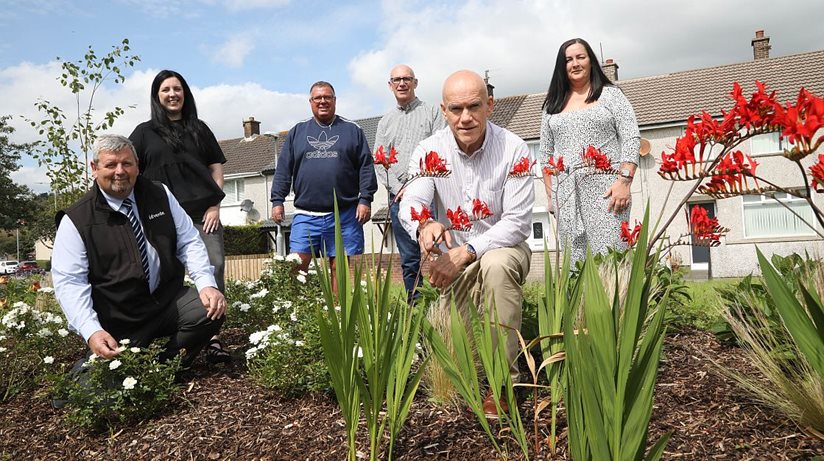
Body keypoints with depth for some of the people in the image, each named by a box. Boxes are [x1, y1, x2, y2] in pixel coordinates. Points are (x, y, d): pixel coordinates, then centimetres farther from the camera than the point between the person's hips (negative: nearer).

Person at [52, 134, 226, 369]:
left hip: (168, 299, 3)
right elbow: (69, 282, -9)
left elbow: (189, 241, 5)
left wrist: (207, 284, -12)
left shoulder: (160, 195, 5)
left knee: (211, 311, -23)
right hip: (118, 323, -3)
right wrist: (92, 331, -23)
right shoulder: (76, 220, -6)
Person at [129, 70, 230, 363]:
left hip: (203, 214, 1)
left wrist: (214, 205, 2)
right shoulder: (145, 132, 12)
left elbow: (216, 168, 14)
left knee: (214, 267, -12)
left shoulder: (199, 129, 17)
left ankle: (213, 339, -12)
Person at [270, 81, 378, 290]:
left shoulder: (352, 130, 9)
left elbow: (366, 167, 4)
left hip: (344, 214, -1)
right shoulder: (297, 132, 13)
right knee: (297, 266, -5)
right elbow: (283, 170, 11)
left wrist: (365, 199, -5)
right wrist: (277, 201, 4)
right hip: (306, 215, 1)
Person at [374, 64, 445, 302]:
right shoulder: (385, 122, 19)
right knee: (409, 259, 5)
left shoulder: (432, 112, 8)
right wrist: (398, 189, -4)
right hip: (399, 196, 3)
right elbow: (379, 162, 12)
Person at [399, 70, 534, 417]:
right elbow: (411, 203, -21)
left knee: (496, 264, -39)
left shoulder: (513, 150, -16)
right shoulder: (430, 150, -8)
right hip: (456, 261, 2)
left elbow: (518, 223, -20)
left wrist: (465, 252, -33)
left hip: (503, 249, -2)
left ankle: (503, 378, -25)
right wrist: (424, 226, -46)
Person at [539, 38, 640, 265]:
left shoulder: (610, 94, 10)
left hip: (605, 189, -3)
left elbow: (631, 139, 1)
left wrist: (624, 181, -11)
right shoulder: (553, 104, 19)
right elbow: (546, 153, 18)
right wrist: (550, 194, 9)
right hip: (566, 193, 3)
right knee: (575, 263, -3)